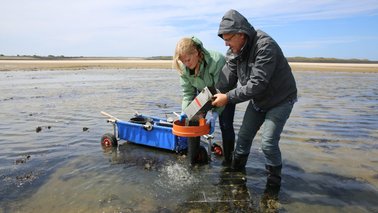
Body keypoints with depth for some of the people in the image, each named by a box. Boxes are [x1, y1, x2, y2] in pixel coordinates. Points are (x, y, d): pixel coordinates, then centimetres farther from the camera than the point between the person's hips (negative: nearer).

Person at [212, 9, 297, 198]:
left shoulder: (266, 46, -31)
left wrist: (228, 98, -34)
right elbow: (226, 79, -10)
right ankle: (236, 172, 27)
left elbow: (257, 84, -35)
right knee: (244, 136, 9)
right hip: (257, 100, 7)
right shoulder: (234, 51, -8)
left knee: (268, 142, -12)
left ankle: (274, 183, 11)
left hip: (280, 99, -7)